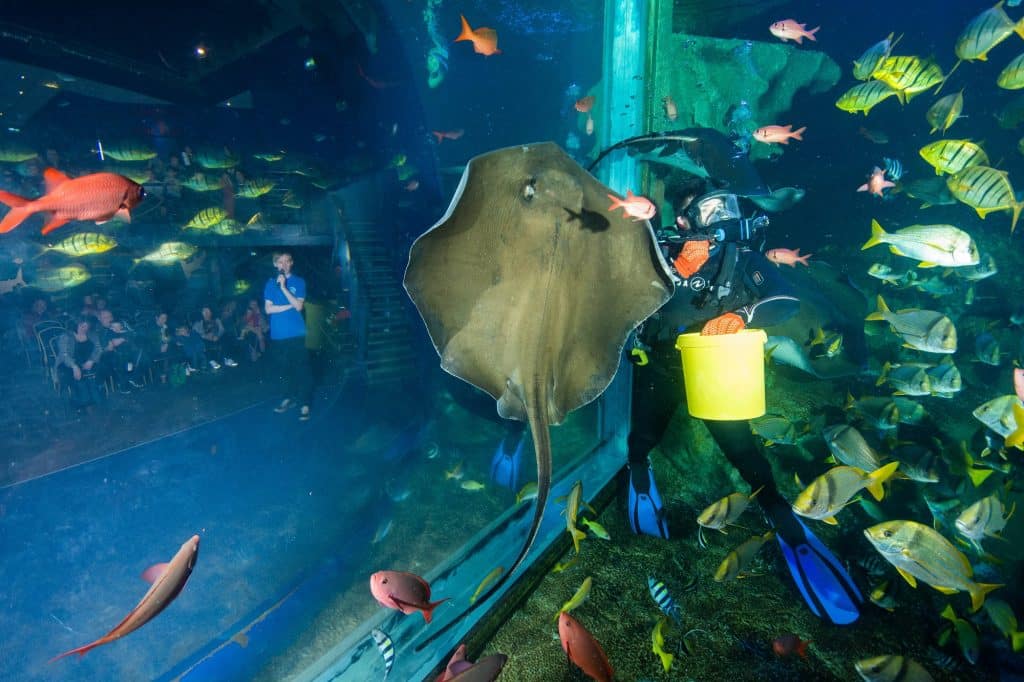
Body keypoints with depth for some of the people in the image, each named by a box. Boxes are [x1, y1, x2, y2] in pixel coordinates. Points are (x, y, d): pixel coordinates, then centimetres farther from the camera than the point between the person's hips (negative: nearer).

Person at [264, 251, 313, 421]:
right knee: (285, 368, 11)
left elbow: (299, 306, -10)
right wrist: (290, 305, -9)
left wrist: (283, 287, -16)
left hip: (296, 333, -2)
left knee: (302, 368, -4)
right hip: (278, 334, 2)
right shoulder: (271, 283, 7)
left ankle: (305, 404, -2)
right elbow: (268, 309, -2)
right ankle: (289, 397, 25)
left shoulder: (299, 282, 2)